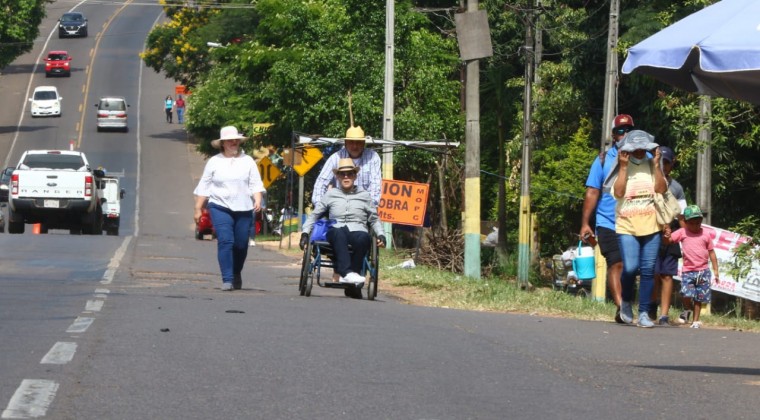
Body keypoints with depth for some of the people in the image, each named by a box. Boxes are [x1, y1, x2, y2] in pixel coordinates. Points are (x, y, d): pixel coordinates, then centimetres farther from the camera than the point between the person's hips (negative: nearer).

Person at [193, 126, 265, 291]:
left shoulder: (247, 161, 10)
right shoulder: (214, 162, 8)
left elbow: (256, 184, 7)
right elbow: (203, 187, 10)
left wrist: (257, 200, -11)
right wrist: (198, 209, 6)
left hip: (243, 209, 2)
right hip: (220, 208, -1)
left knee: (241, 244, 5)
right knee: (225, 241, -15)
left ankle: (236, 274, 30)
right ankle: (227, 279, -15)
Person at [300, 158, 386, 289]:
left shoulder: (364, 196, 22)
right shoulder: (331, 194, 22)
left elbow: (374, 219, 24)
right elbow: (314, 215, 23)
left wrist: (381, 235, 6)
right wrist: (305, 233, 10)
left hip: (357, 232, 0)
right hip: (336, 234, 0)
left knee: (364, 238, -38)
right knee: (338, 232, -40)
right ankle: (347, 272, -53)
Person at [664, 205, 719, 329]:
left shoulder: (706, 234, 6)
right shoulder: (682, 232, 4)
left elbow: (711, 252, 10)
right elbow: (669, 240, -3)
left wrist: (715, 270, 9)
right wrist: (666, 236, -28)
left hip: (703, 271, 1)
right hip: (688, 271, -1)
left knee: (699, 297, 5)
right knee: (687, 294, -18)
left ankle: (696, 320, 18)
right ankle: (686, 311, 13)